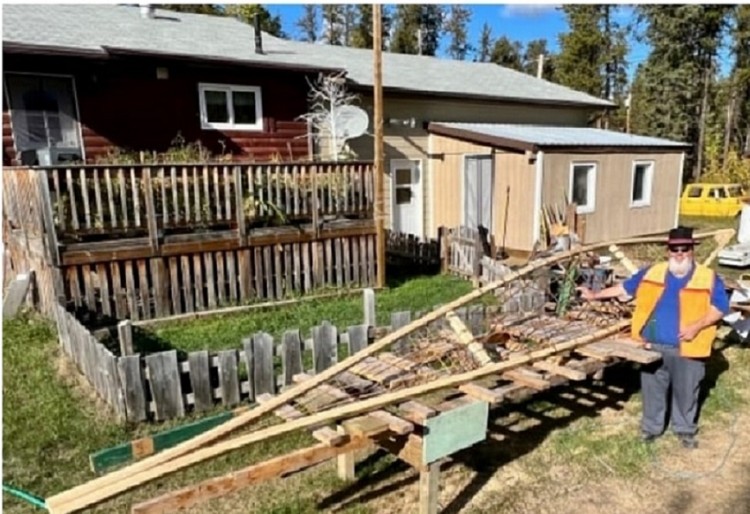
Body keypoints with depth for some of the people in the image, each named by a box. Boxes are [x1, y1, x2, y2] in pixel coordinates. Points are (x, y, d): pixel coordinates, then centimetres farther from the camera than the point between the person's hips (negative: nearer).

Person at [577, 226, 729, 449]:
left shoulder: (708, 278, -2)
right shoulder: (652, 272, 6)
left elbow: (720, 307, -4)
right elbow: (625, 287, 13)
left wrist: (697, 326, -19)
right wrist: (595, 295, 12)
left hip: (686, 350, -2)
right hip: (653, 347, 2)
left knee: (686, 391, 12)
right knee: (652, 389, 12)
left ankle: (685, 429, 33)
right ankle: (651, 426, 29)